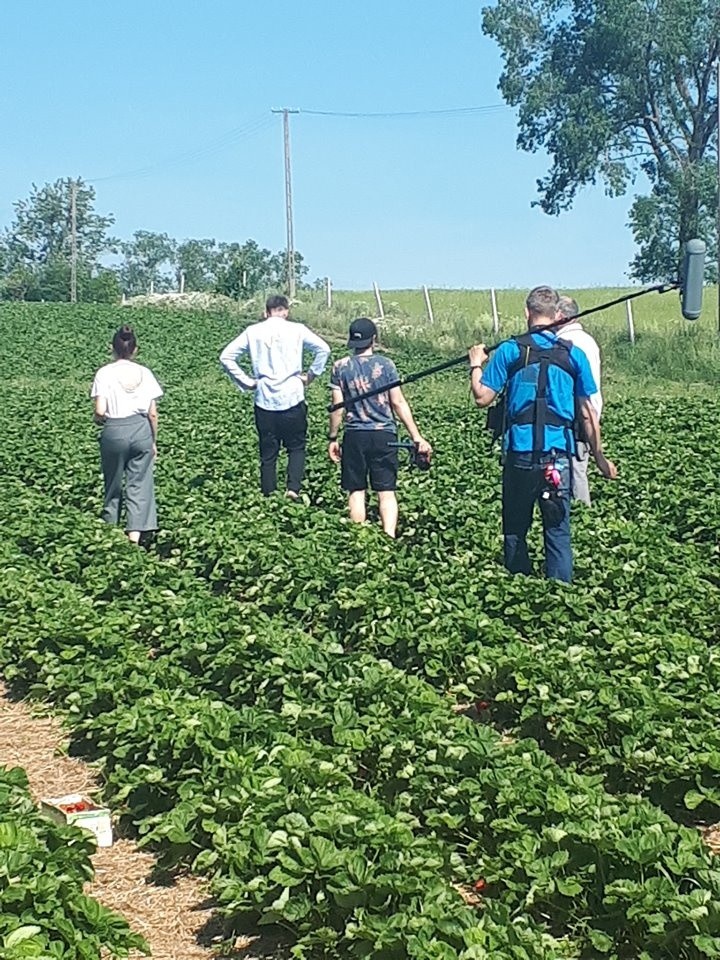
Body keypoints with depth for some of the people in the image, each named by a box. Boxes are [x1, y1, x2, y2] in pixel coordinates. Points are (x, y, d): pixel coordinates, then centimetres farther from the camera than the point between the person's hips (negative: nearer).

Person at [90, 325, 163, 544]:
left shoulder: (105, 373, -4)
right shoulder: (145, 373, 3)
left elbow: (100, 412, -11)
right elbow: (153, 414, 3)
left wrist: (98, 420, 12)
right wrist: (154, 441, 14)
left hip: (114, 432, -1)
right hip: (141, 430, 1)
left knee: (113, 485, 13)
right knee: (139, 485, 3)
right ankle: (134, 534, -5)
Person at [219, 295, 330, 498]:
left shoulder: (253, 332, 4)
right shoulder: (296, 330, 0)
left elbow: (226, 356, 1)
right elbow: (323, 349, -8)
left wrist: (246, 382, 5)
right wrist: (310, 376, 2)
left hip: (264, 401, 1)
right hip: (292, 399, -1)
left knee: (268, 454, 9)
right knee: (296, 447, 11)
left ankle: (269, 496, 10)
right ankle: (293, 487, -9)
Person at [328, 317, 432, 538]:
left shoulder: (340, 367, 0)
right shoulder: (385, 365, -2)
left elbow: (337, 407, -1)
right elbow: (399, 403, -4)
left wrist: (332, 438, 11)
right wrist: (417, 438, -2)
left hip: (354, 436, 1)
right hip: (384, 435, -1)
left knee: (356, 491, 9)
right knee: (386, 491, 1)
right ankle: (389, 537, -12)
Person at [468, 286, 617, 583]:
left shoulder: (510, 350, -1)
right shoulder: (573, 354, 4)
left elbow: (482, 397, -2)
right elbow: (588, 412, 6)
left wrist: (476, 365, 16)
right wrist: (600, 457, 15)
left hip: (520, 453, -1)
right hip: (558, 454, 1)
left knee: (515, 530, 10)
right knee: (558, 530, 5)